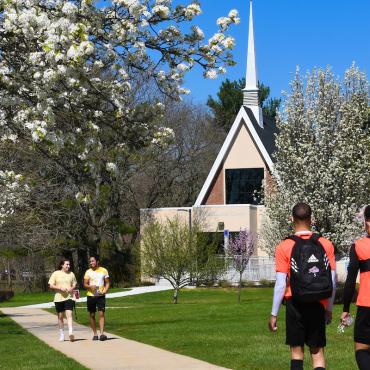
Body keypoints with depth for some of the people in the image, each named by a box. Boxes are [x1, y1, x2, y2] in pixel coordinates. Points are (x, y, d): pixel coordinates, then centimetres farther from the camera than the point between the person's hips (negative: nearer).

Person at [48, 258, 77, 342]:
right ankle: (61, 335, 19)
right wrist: (60, 288, -15)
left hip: (69, 297, 0)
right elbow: (51, 285, 0)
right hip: (59, 298, 0)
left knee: (69, 314, -16)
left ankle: (70, 332, -27)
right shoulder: (56, 274, 3)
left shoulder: (71, 274, 10)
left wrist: (72, 288, -4)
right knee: (60, 316, 8)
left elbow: (74, 284, 19)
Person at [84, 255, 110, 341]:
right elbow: (85, 284, 3)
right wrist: (90, 286, -19)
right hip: (91, 295, 2)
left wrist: (105, 290, -10)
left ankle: (102, 333, -18)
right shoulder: (88, 272, 5)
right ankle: (95, 334, 14)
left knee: (101, 313, -13)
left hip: (100, 295, -2)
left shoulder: (103, 271, 4)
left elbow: (107, 283, 8)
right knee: (92, 315, 5)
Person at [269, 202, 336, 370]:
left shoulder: (284, 247, -6)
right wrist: (329, 309, 16)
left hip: (295, 304, -2)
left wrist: (274, 314, 0)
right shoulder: (326, 244, 1)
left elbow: (281, 284, -7)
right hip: (318, 305, 2)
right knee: (317, 352, 7)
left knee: (297, 350, 8)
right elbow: (332, 281, 4)